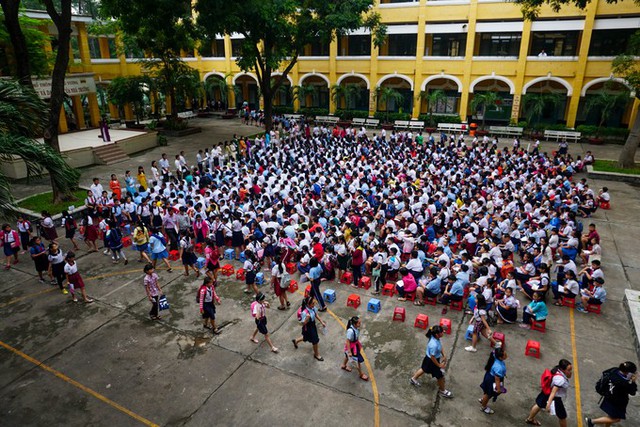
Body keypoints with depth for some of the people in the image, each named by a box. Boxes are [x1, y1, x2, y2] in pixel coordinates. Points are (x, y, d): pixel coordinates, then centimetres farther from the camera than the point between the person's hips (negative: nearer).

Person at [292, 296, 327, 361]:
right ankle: (316, 354, 39)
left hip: (313, 326, 7)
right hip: (307, 328, -7)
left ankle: (295, 341, 58)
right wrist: (307, 318, -47)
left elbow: (316, 315, 4)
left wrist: (322, 322, 6)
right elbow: (303, 323, -29)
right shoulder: (305, 312, -36)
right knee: (315, 341, 10)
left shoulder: (313, 308, -14)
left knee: (307, 338, 30)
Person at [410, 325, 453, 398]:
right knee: (440, 376, 15)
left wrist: (443, 355, 9)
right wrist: (439, 365, -15)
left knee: (424, 369, 31)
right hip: (432, 361, -8)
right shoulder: (434, 345, -41)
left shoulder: (436, 338, -15)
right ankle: (442, 391, 41)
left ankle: (413, 379, 53)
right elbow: (432, 357, -28)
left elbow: (440, 347, 6)